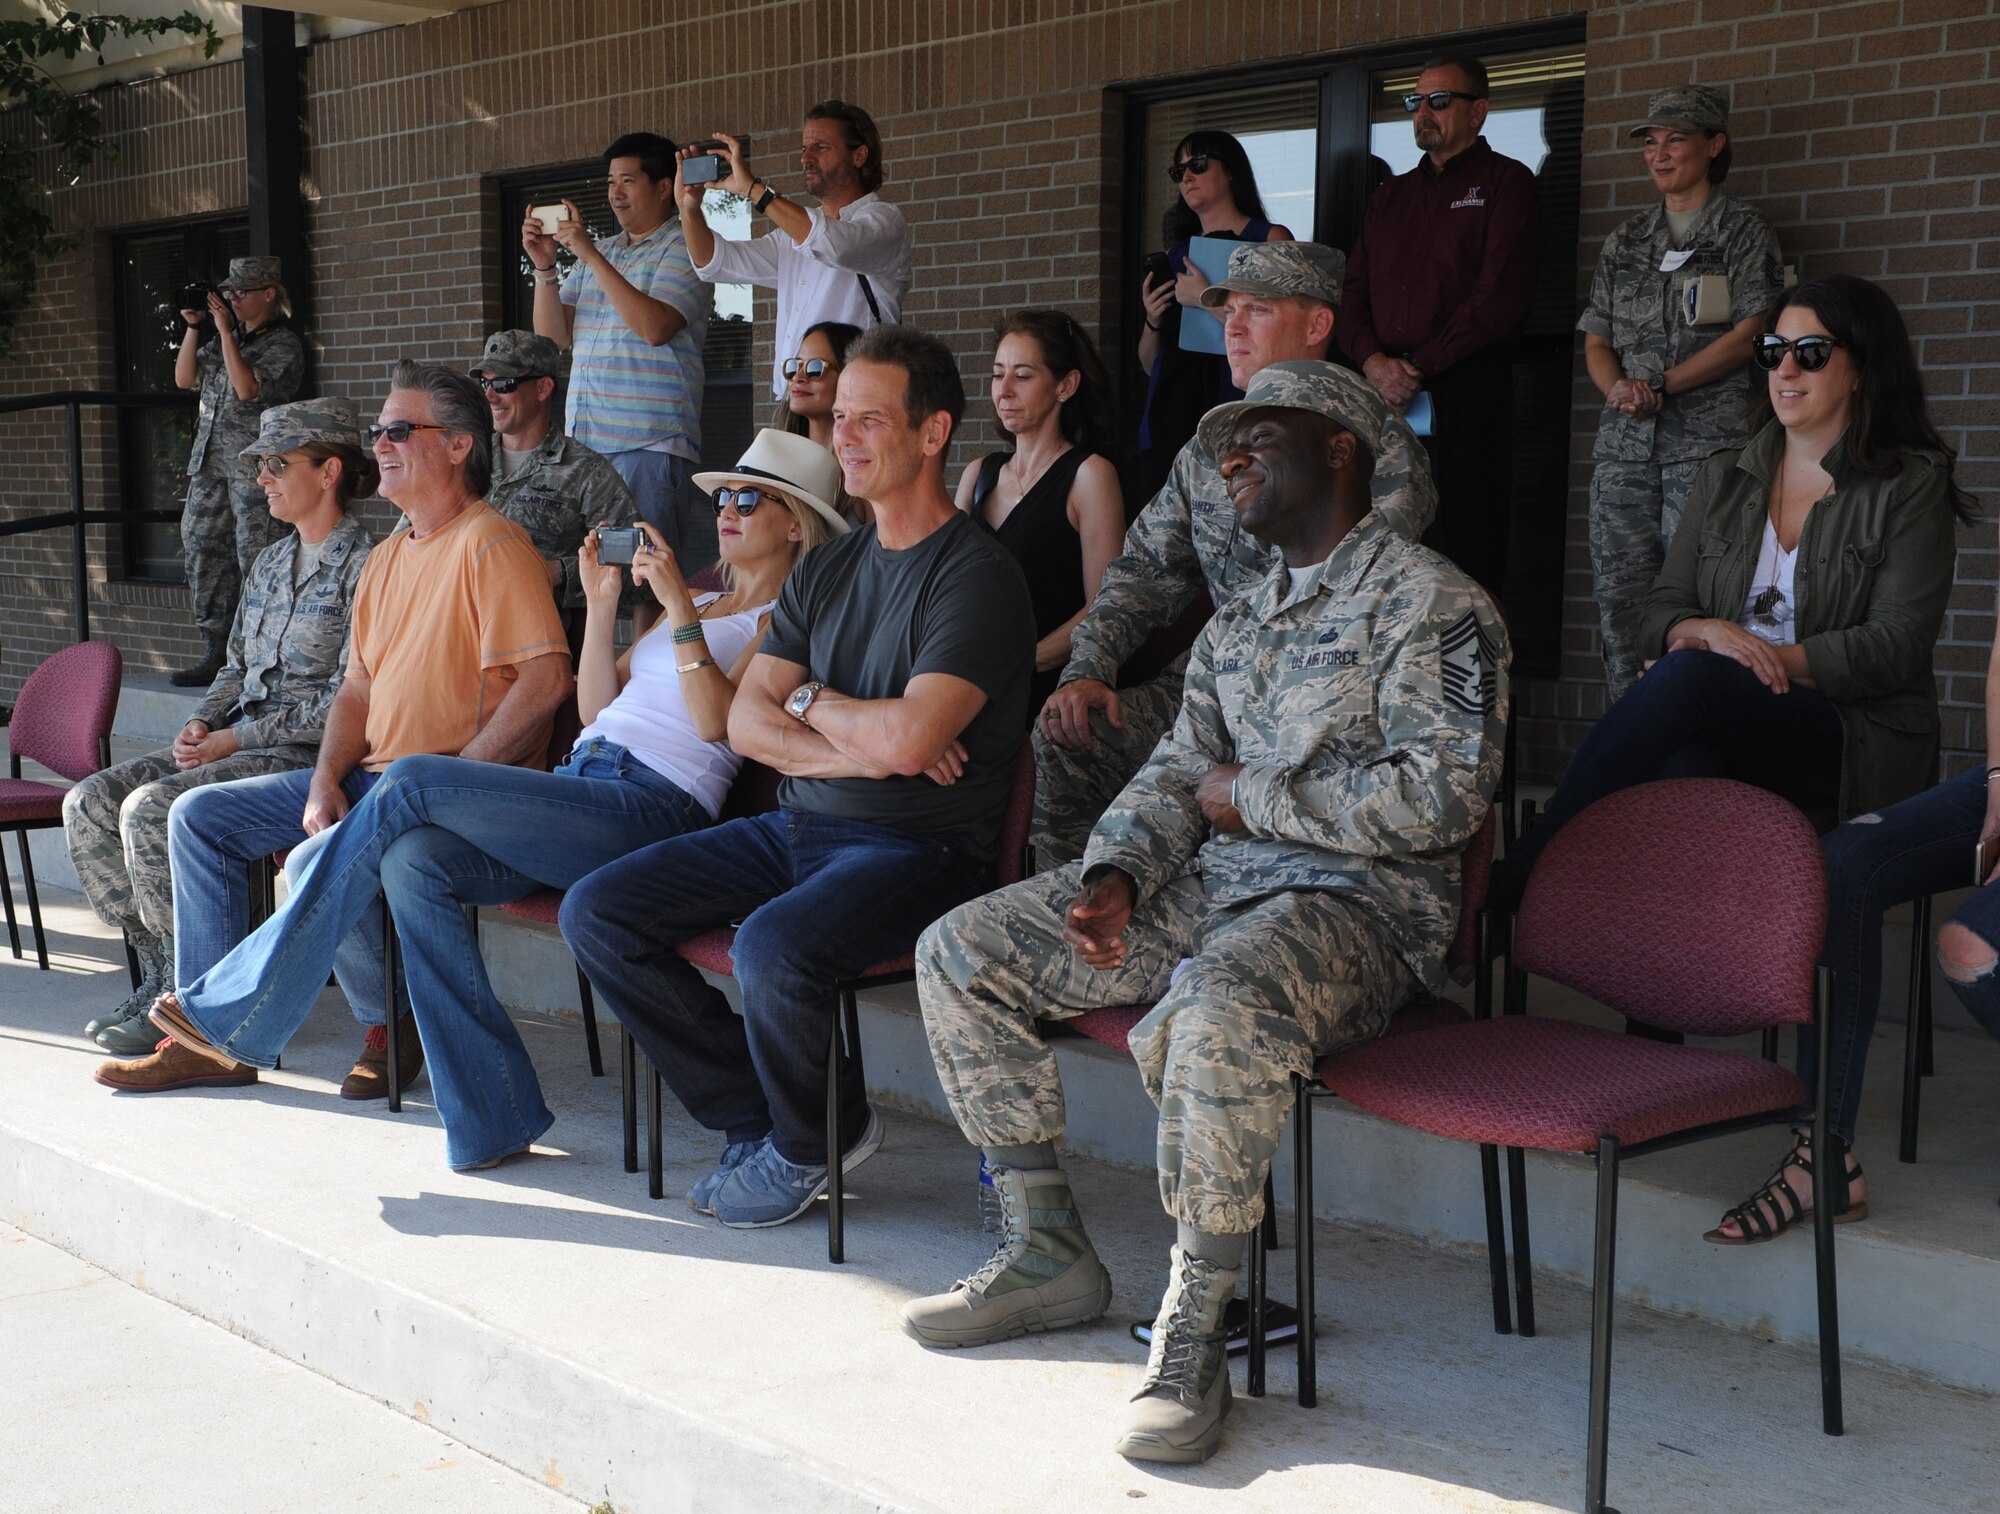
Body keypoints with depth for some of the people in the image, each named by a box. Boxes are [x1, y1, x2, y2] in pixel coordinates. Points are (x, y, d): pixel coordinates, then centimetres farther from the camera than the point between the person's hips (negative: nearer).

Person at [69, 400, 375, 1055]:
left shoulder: (363, 566, -10)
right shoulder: (269, 563, 17)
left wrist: (235, 739, -16)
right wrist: (202, 722, 1)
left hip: (309, 754, -9)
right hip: (238, 744, 9)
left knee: (150, 809, -27)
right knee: (88, 803, -7)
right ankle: (160, 971, 1)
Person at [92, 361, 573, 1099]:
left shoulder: (490, 545, -12)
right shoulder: (385, 559, 18)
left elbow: (546, 680, -22)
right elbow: (357, 687, 19)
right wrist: (326, 780, 0)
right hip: (374, 776, 10)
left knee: (318, 863, -32)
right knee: (198, 815, 5)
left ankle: (392, 1027, -6)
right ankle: (216, 1040, 3)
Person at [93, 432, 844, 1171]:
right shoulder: (699, 604, 30)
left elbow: (717, 720, -10)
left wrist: (678, 605, -12)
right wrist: (602, 602, 12)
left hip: (650, 807, -8)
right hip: (581, 786, 8)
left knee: (410, 783, -20)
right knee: (412, 863, -21)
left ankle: (229, 1011, -12)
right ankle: (491, 1120, -18)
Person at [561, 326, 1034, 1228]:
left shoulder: (977, 575, -10)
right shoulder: (825, 571, 14)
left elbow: (907, 738, -23)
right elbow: (746, 721, 6)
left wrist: (810, 700, -3)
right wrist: (865, 746, -11)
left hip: (919, 846, -8)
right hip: (797, 828, 8)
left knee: (773, 945, -35)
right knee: (596, 913, -3)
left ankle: (803, 1146, -2)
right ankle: (762, 1118, 4)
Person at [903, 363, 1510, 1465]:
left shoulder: (1432, 604, -6)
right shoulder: (1237, 622, 21)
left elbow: (1440, 795, -17)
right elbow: (1176, 772, 15)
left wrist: (1251, 795, -9)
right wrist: (1117, 875, -6)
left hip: (1358, 903, -8)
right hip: (1209, 881, 8)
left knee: (1221, 1013, -41)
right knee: (958, 951, -1)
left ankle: (1191, 1336, -25)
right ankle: (1046, 1252, 6)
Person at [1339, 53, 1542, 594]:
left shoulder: (1504, 182, 4)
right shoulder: (1389, 197, 24)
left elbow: (1500, 297, -8)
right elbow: (1354, 295, 16)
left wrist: (1419, 366, -11)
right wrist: (1373, 360, -5)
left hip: (1465, 388, -5)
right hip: (1385, 391, 6)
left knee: (1464, 551, -8)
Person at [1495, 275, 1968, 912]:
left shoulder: (1910, 487, 4)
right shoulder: (1723, 479, 18)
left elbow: (1896, 645, -5)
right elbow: (1657, 614, 12)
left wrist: (1773, 657, -15)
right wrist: (1706, 632, -11)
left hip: (1858, 735, -3)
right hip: (1728, 727, 3)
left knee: (1687, 677, -32)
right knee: (1680, 764, -36)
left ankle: (1520, 872, -31)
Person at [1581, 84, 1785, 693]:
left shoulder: (1743, 231, 6)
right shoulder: (1624, 242, 20)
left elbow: (1748, 335, -4)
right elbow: (1596, 342, 17)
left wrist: (1659, 384, -12)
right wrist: (1619, 388, -6)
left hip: (1705, 442, -5)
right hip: (1624, 444, 5)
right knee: (1620, 598, 0)